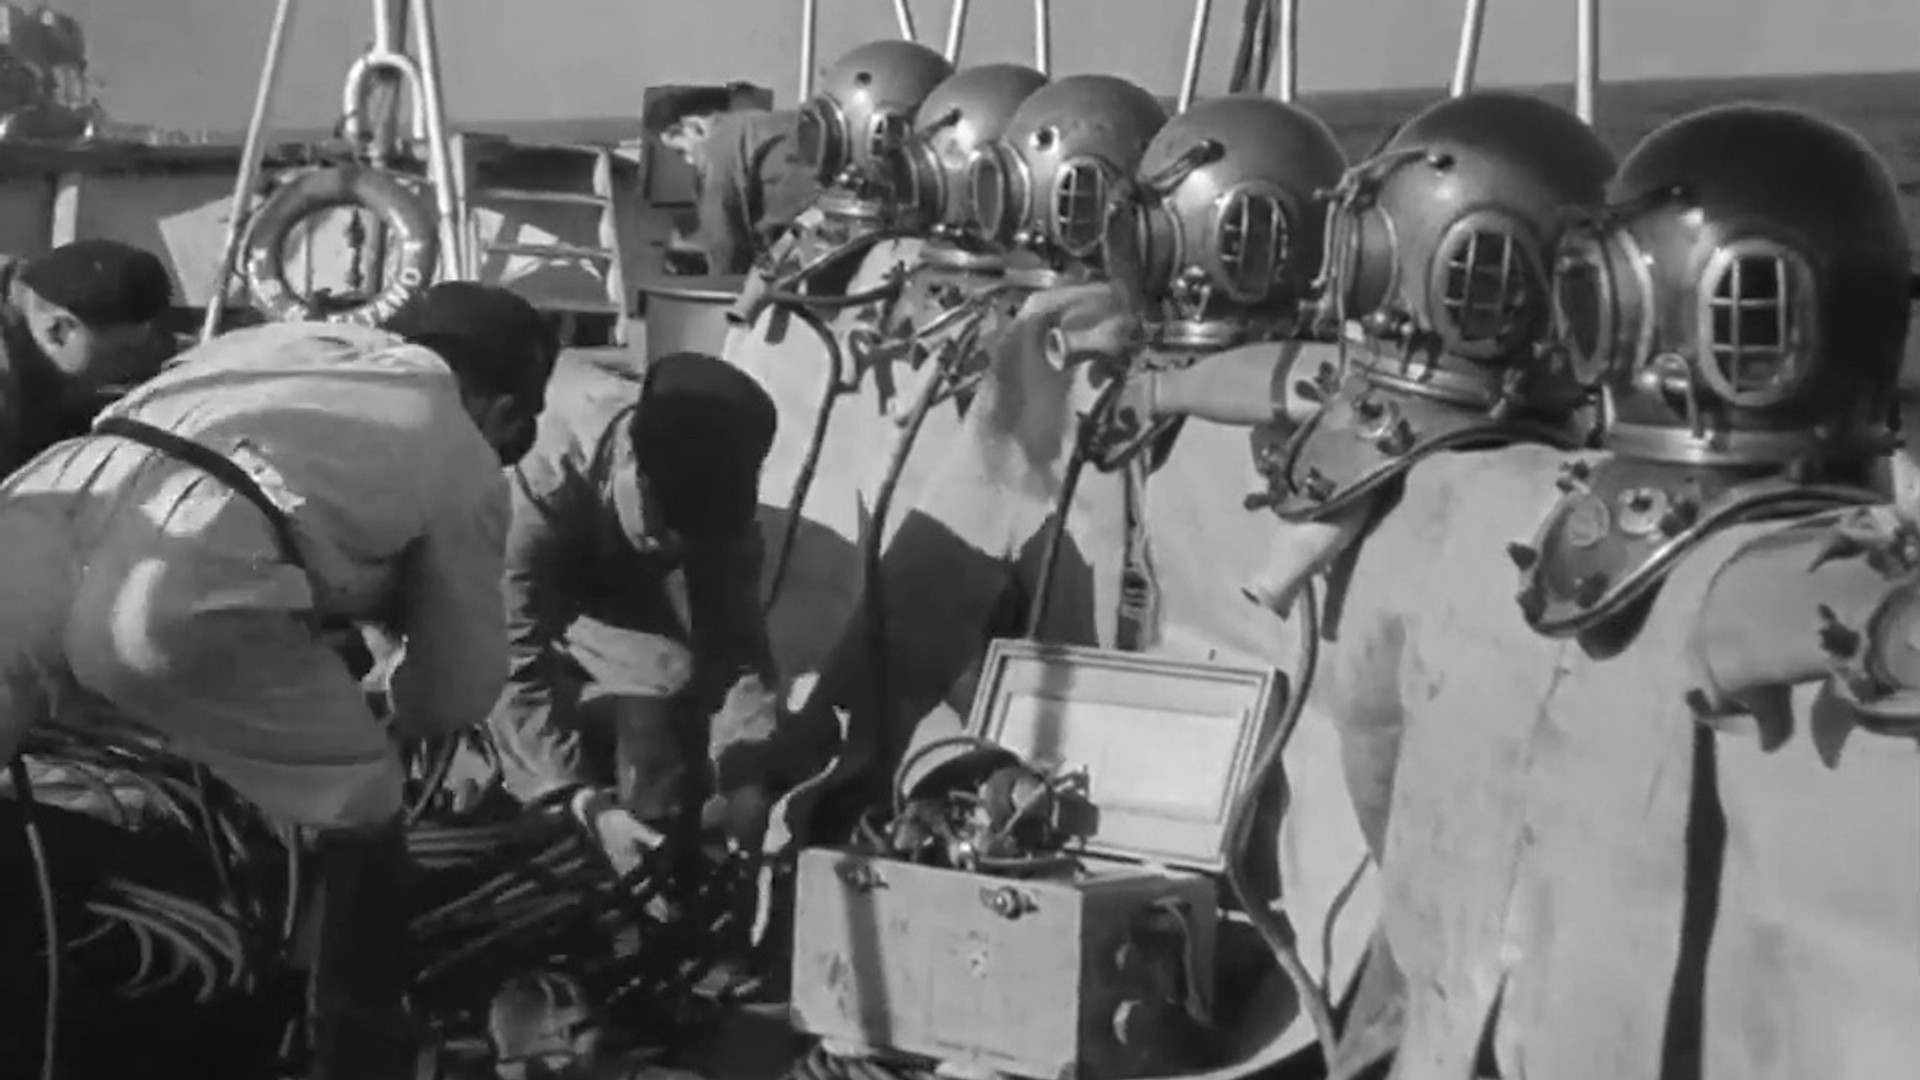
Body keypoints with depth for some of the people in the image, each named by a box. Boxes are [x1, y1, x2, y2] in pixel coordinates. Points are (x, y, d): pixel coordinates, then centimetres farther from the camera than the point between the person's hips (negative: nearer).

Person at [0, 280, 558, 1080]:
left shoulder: (281, 338, 36)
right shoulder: (464, 458, 23)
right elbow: (462, 694, 27)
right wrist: (405, 709, 49)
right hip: (184, 587, -5)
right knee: (356, 813, 18)